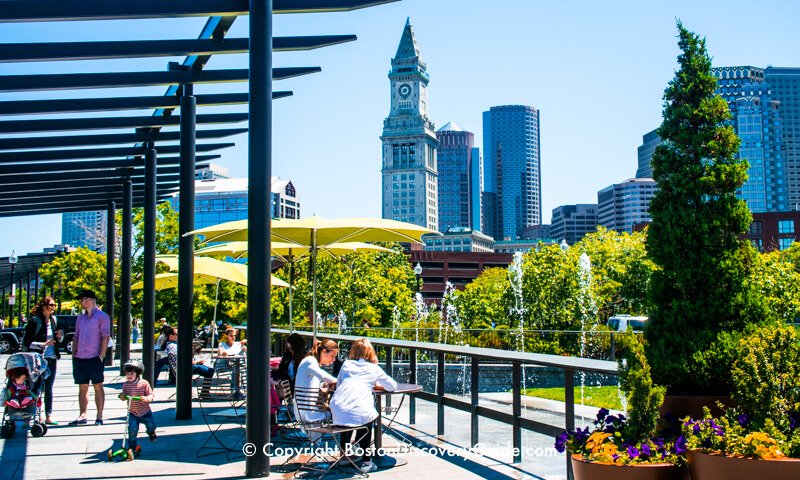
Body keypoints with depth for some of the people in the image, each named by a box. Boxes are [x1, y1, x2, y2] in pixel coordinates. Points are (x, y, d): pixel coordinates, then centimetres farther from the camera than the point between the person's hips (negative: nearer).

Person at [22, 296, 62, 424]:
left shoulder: (54, 320, 11)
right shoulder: (35, 321, -9)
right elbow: (26, 342, -11)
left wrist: (60, 336, 0)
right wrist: (43, 344, -18)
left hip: (52, 359, 6)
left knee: (49, 388, 9)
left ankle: (48, 416, 13)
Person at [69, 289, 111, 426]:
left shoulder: (101, 316, -3)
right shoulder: (80, 318, 17)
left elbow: (106, 336, -9)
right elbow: (76, 337, 19)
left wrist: (101, 355, -15)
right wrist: (74, 355, 8)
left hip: (94, 358, -6)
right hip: (80, 358, 6)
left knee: (98, 387, -1)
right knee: (82, 388, 8)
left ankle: (99, 416, 2)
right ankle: (82, 416, 12)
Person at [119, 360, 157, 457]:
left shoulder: (144, 383, -11)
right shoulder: (125, 385, -2)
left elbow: (151, 395, -10)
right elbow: (124, 397, 9)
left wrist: (146, 398, -31)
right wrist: (122, 396, -14)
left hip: (145, 412, -1)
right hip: (133, 413, 1)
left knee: (151, 425, -9)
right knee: (132, 430, -11)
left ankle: (151, 433, 31)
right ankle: (133, 447, 7)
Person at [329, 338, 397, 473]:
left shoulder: (346, 364, 20)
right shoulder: (374, 368, 14)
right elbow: (393, 386, 20)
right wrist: (376, 385, 36)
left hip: (337, 413, 3)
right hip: (358, 414, -3)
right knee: (367, 421, 28)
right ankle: (366, 461, 26)